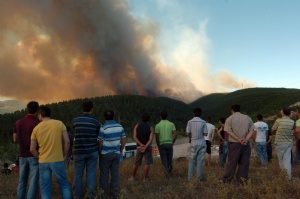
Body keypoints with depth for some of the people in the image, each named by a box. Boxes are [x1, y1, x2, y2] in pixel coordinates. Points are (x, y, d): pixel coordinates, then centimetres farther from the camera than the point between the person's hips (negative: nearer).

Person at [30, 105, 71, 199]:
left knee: (45, 188, 9)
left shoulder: (36, 128, 0)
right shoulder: (59, 124, -3)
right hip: (58, 161, -1)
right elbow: (67, 141, -8)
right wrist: (64, 155, 6)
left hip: (43, 162, 1)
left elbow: (32, 149, -1)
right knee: (64, 185, 13)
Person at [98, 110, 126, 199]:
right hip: (116, 153, 4)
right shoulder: (120, 127, 1)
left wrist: (99, 152, 5)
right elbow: (124, 140, 5)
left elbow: (100, 143, -11)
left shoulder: (103, 128, -14)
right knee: (115, 173, 10)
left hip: (105, 154, -4)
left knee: (104, 173, 7)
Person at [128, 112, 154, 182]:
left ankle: (132, 177, 17)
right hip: (148, 147, -2)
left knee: (136, 163, 12)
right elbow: (151, 139, -16)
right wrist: (145, 147, -22)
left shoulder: (137, 126, -1)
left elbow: (134, 136, -9)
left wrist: (141, 144, -14)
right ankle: (145, 178, 5)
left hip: (139, 147, 2)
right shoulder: (150, 128, -5)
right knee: (147, 163, 5)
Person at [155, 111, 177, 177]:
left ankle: (167, 171, -13)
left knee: (164, 159, 5)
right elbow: (175, 134, -7)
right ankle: (169, 172, 22)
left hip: (161, 144, -2)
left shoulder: (157, 125, -5)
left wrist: (158, 145, 6)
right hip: (169, 144, 2)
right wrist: (172, 142, 6)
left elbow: (157, 137, -9)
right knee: (170, 158, 17)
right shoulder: (171, 124, 1)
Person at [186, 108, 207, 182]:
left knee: (192, 160, 9)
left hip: (194, 143, 0)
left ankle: (189, 177, 8)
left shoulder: (190, 122, -3)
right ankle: (199, 177, 7)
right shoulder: (203, 122, -3)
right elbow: (205, 134, -3)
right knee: (200, 160, 5)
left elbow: (187, 133, -3)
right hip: (202, 143, 0)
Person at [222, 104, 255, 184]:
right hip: (246, 144, 2)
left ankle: (226, 180, 9)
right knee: (244, 162, 7)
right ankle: (242, 180, 10)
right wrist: (246, 139, -11)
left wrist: (238, 139, -15)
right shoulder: (247, 118, 11)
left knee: (232, 162, 3)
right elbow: (252, 130, 1)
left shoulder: (230, 119, 2)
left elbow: (229, 131, -10)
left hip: (234, 143, -2)